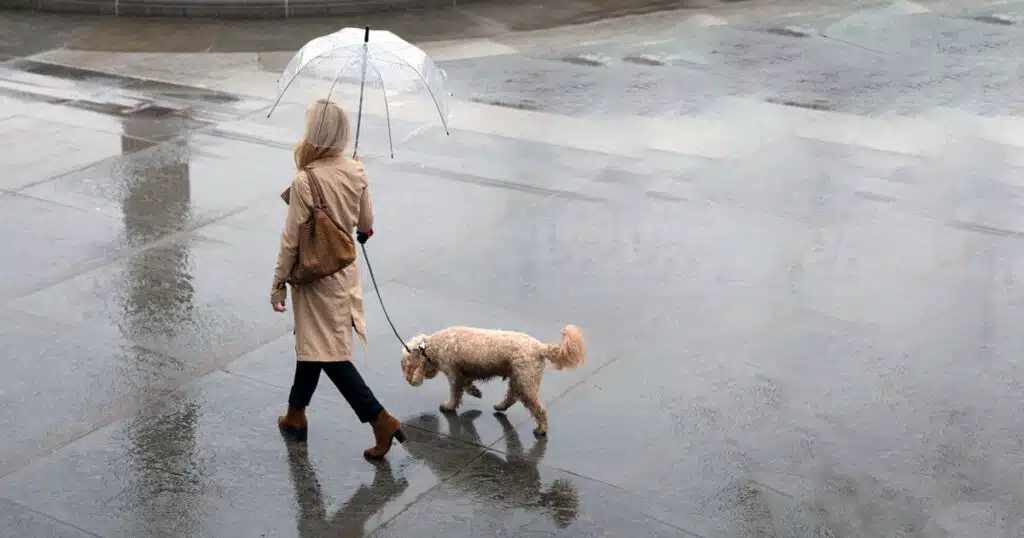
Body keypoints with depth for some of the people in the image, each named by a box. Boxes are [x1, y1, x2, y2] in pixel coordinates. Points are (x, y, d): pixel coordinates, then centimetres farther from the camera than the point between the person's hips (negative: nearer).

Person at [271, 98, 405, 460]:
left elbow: (291, 240, -18)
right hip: (345, 269, 7)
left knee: (328, 353, 1)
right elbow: (366, 223, 5)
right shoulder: (355, 172, -6)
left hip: (315, 277, -7)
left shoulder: (305, 182, -25)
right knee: (311, 341, 22)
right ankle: (296, 414, 36)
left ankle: (381, 420, -4)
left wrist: (278, 282, -7)